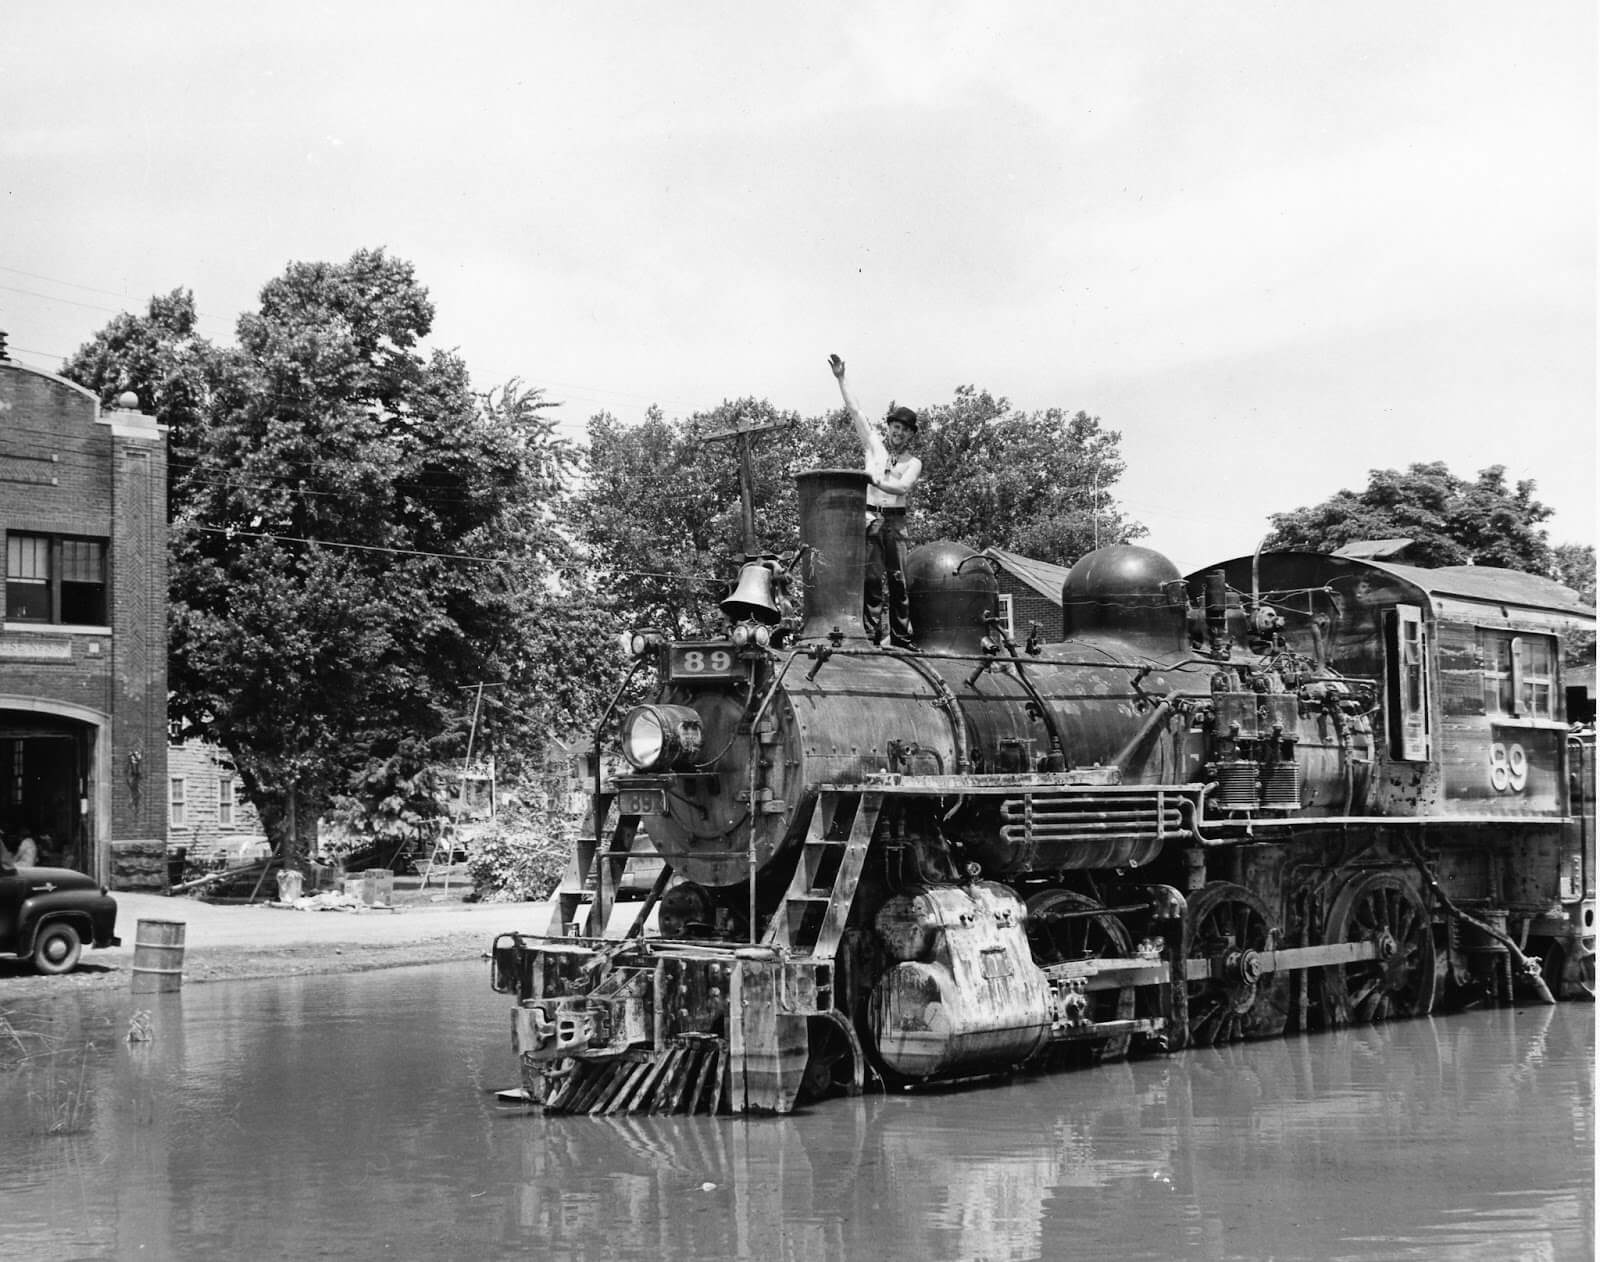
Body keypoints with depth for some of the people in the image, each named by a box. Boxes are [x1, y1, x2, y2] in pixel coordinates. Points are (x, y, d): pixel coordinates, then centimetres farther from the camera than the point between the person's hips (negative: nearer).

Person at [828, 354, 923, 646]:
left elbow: (902, 487, -10)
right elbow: (855, 411, 7)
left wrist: (876, 481, -24)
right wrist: (841, 379, 2)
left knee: (898, 579, -2)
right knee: (872, 577, -7)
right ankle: (872, 635, -8)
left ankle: (901, 638, 1)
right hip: (870, 517, 0)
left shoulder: (913, 462, 9)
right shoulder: (874, 445, 12)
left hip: (896, 520, 0)